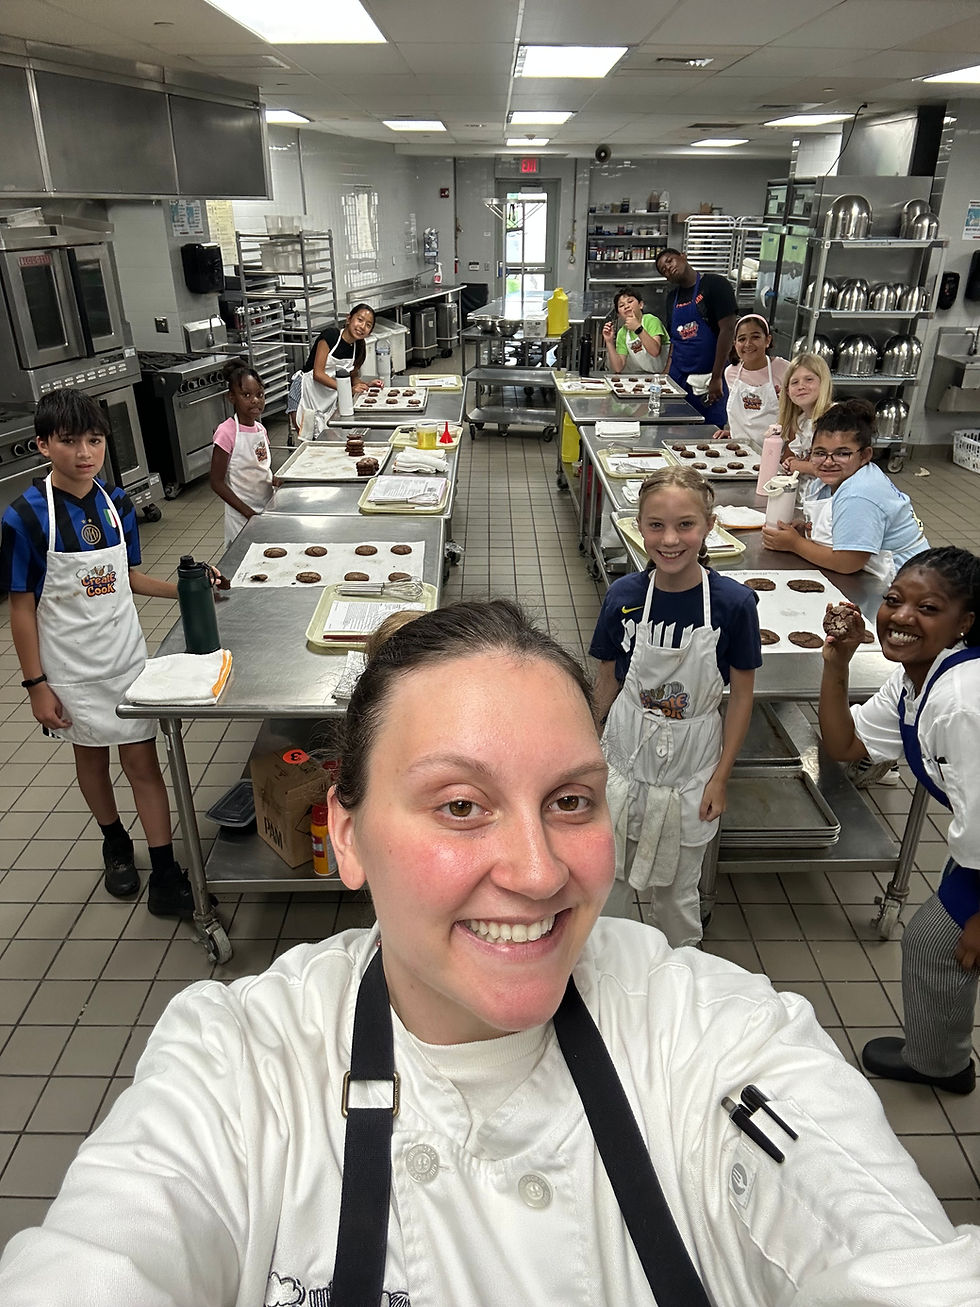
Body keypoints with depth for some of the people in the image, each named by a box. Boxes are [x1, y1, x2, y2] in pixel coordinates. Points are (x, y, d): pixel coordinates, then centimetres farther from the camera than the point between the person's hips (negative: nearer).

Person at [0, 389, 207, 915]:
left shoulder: (116, 502, -3)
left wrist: (185, 589, -6)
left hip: (126, 655, 2)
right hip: (70, 669, -2)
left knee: (142, 759, 4)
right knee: (91, 754, 17)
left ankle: (165, 872, 12)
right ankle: (115, 843, 40)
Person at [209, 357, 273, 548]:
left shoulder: (260, 429, 5)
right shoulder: (227, 432, -14)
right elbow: (217, 482, -14)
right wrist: (249, 513, -18)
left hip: (267, 510, 6)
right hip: (241, 518, -6)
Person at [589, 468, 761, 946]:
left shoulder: (734, 602, -17)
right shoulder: (623, 596, -12)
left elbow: (741, 695, -7)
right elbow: (607, 681, 0)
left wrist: (721, 777, -6)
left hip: (691, 763, -1)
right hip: (626, 755, 1)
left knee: (676, 891, 17)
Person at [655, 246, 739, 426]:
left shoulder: (714, 284, -5)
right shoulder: (672, 297, 14)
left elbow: (728, 329, -12)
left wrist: (716, 378, -16)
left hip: (707, 379, -6)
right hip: (678, 377, 6)